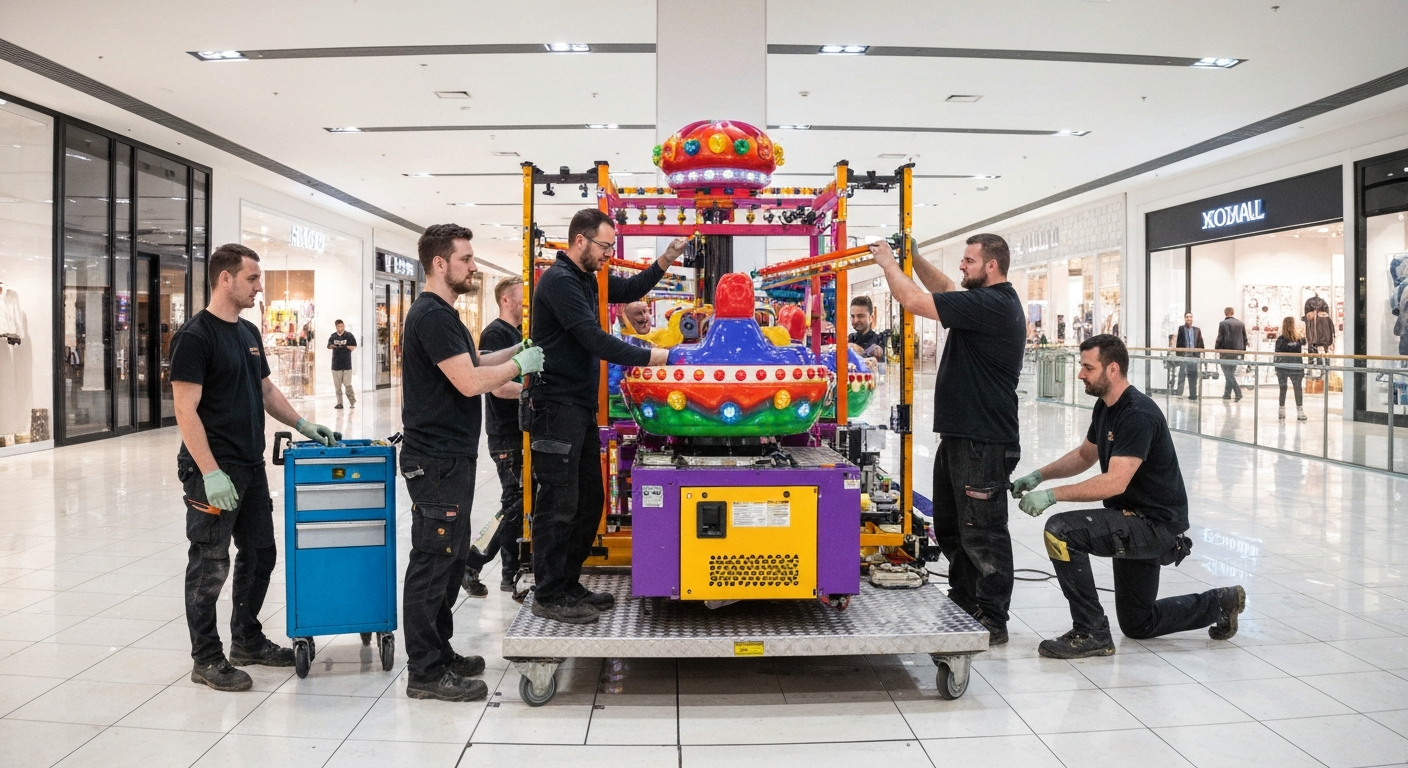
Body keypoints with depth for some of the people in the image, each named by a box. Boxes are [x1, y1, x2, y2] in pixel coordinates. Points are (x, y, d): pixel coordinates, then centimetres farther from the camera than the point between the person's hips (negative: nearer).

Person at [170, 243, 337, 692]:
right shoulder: (195, 337, -14)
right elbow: (186, 410, -18)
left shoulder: (249, 333, 13)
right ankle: (206, 660, 13)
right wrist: (210, 473, -23)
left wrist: (302, 424, 11)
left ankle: (247, 641, 31)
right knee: (210, 566, 2)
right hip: (214, 472, -9)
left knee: (259, 555, 16)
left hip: (251, 468, 9)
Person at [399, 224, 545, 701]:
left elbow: (471, 365, 24)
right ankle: (425, 674, 4)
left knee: (450, 558, 17)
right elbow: (470, 382, -23)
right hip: (436, 460, -11)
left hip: (451, 458, 11)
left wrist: (518, 351, 14)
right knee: (433, 563, -4)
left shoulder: (441, 314, 17)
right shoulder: (432, 316, -16)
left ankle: (438, 652, 28)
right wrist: (520, 364, -10)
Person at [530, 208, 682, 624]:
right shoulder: (559, 280, -14)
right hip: (557, 406, -10)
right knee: (558, 504, -5)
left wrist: (666, 260, 14)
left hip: (581, 406, 10)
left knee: (589, 499, 13)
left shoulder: (586, 278, 16)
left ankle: (569, 584, 23)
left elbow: (629, 290, 28)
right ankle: (548, 596, 5)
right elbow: (594, 339, -21)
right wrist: (649, 357, -17)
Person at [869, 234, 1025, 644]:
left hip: (983, 442, -11)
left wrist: (888, 262, -5)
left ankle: (992, 621, 7)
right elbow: (944, 288, 29)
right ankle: (962, 602, 32)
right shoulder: (991, 300, 13)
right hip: (960, 435, 11)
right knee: (950, 528, 19)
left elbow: (914, 301, -20)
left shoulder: (991, 304, -18)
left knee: (982, 533, -2)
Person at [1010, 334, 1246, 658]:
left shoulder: (1138, 415, -25)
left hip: (1156, 525, -10)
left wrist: (1052, 494, -32)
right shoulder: (1105, 407, 4)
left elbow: (1115, 482, -32)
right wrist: (1039, 476, 3)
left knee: (1060, 531, -28)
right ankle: (1220, 603, 36)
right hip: (1136, 522, 10)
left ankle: (1091, 633, -17)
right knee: (1138, 625, 21)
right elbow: (1084, 455, 18)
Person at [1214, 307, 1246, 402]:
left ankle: (1238, 392, -15)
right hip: (1237, 352, 6)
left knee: (1228, 373, -4)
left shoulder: (1223, 324, -9)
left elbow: (1220, 338, -12)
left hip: (1226, 352, -6)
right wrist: (1242, 350, 18)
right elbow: (1245, 339, 11)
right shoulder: (1240, 323, 9)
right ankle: (1227, 394, 17)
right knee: (1230, 373, 13)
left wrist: (1217, 347, 1)